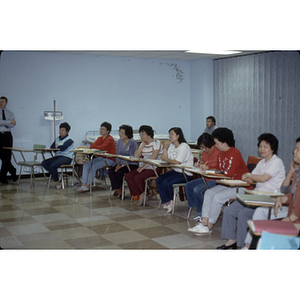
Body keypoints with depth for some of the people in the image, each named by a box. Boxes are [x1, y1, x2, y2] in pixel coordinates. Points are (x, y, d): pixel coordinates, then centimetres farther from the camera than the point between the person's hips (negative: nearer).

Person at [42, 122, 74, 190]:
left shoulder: (69, 140, -5)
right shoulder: (57, 139, 18)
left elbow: (62, 148, -19)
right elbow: (51, 147, 10)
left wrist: (57, 147, -3)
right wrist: (58, 148, -8)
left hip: (66, 158, -8)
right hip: (58, 156, 8)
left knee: (52, 165, -31)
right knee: (44, 163, -13)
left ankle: (57, 182, -14)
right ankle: (56, 176, -9)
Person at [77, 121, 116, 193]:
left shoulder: (110, 139, -10)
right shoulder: (100, 138, 16)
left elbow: (102, 148, -21)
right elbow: (91, 146, 6)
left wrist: (95, 147, -3)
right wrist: (98, 147, -15)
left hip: (109, 159, -8)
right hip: (100, 158, 8)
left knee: (93, 167, -26)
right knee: (86, 164, -13)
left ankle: (87, 186, -19)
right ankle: (84, 184, -20)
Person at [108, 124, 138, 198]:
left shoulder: (132, 143, -12)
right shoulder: (119, 141, 11)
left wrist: (122, 166, -20)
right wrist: (118, 164, -1)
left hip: (131, 165, -7)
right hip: (121, 164, 7)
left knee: (119, 172, -30)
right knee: (110, 171, -19)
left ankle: (119, 189, -4)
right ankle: (118, 190, -12)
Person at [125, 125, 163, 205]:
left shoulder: (156, 143, -8)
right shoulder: (143, 144, 16)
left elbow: (153, 158, -18)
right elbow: (136, 156, 4)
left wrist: (143, 167, -21)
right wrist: (143, 145, -2)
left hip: (154, 168, -8)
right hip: (143, 167, 8)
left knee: (137, 178, -27)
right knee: (128, 176, -13)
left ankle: (143, 194, -4)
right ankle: (137, 194, -6)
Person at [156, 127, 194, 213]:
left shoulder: (184, 147, -15)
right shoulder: (172, 146, 12)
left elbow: (177, 162, -22)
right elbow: (164, 158, 9)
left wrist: (167, 159, -8)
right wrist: (165, 148, -1)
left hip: (185, 174, -9)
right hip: (175, 171, 9)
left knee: (167, 182, -24)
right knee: (159, 180, -10)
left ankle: (171, 202, 4)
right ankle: (167, 202, -9)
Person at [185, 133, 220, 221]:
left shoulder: (218, 152, -18)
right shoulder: (205, 152, 10)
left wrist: (208, 167, -28)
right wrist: (199, 164, 4)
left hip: (216, 180, -10)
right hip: (206, 178, 10)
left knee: (197, 190, -24)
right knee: (188, 186, 0)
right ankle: (199, 211, 1)